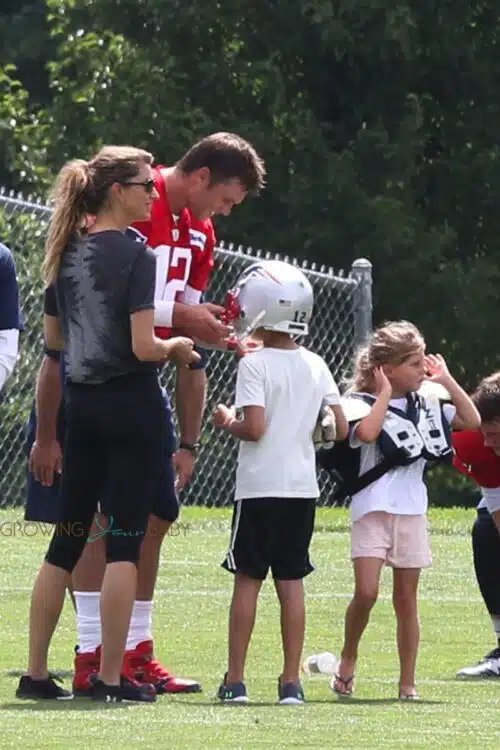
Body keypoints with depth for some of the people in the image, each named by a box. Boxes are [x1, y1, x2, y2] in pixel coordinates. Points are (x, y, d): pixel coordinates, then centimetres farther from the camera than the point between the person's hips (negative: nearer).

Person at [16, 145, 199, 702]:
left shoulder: (66, 254, 8)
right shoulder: (135, 255, -13)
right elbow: (143, 346, -18)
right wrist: (176, 347, 0)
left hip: (80, 402, 7)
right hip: (132, 404, -7)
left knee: (66, 542, 12)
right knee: (125, 541, -2)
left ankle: (35, 673, 13)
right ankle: (111, 677, -3)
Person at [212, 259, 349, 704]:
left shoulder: (254, 365, -11)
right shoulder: (316, 367, 6)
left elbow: (254, 428, -19)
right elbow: (340, 429, 6)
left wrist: (227, 422, 0)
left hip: (260, 486, -5)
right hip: (303, 484, 5)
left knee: (248, 579, 0)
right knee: (291, 581, 7)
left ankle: (236, 680, 1)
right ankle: (292, 680, 6)